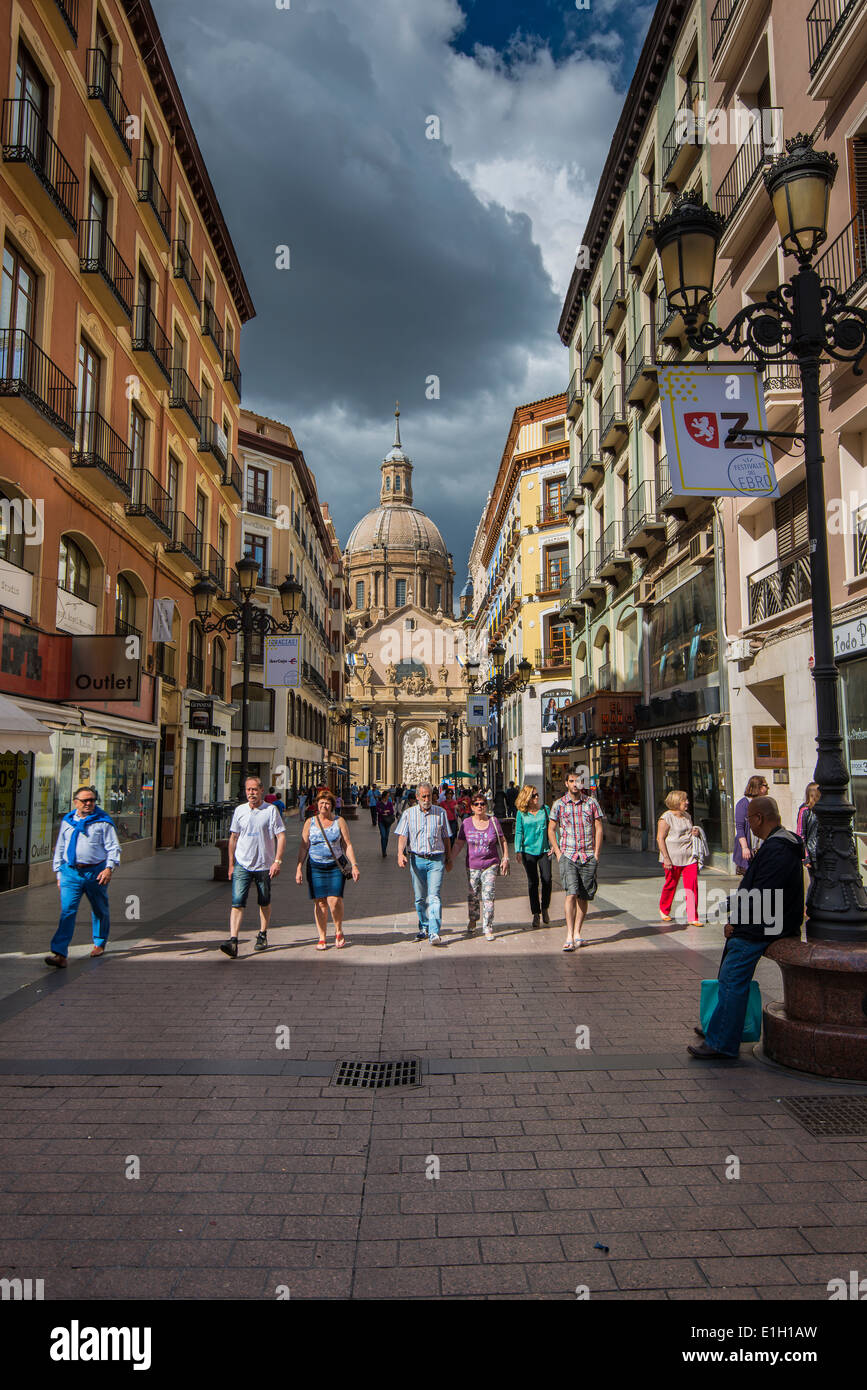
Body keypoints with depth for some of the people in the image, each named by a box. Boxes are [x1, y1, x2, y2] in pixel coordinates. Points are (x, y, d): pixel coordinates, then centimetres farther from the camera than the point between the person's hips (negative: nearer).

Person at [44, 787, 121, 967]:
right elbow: (60, 848, 19)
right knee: (67, 911, -11)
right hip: (71, 872, 2)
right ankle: (59, 953, -16)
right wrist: (59, 872, 16)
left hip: (96, 872, -1)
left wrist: (109, 867, -17)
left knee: (99, 910, 13)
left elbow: (113, 847, -4)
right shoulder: (67, 822, 10)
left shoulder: (103, 822, -1)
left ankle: (99, 944, 34)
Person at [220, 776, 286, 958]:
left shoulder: (271, 810, -4)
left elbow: (281, 836, -5)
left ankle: (262, 936, 31)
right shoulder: (239, 811, 6)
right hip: (242, 864, 1)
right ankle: (233, 941, -16)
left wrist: (277, 861, -13)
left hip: (264, 865, -1)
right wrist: (231, 864, 12)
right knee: (237, 903, -11)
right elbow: (233, 837, 14)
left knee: (264, 903, 13)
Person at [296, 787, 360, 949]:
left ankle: (339, 932, 10)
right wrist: (299, 868, 2)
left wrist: (354, 865, -3)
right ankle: (322, 938, 12)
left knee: (334, 901, -13)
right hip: (315, 868, 1)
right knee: (320, 903, 1)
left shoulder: (339, 821, 5)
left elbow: (347, 845, 5)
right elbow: (303, 847, 9)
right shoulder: (310, 822, 8)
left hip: (335, 867, -1)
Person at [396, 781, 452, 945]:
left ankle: (434, 933, -17)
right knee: (419, 897, 10)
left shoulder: (440, 812, 6)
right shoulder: (409, 813, 5)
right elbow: (402, 835, -1)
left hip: (436, 860, -1)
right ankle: (423, 927, 27)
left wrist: (449, 859, 14)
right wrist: (400, 854, -17)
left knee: (434, 896, -12)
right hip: (416, 859, 2)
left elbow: (446, 837, 12)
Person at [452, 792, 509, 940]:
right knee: (472, 897, 9)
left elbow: (502, 841, 10)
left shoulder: (493, 821, 2)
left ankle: (488, 929, -4)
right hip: (472, 866, 1)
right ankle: (472, 922, 34)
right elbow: (458, 844, 6)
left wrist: (506, 858, 2)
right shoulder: (467, 823, 2)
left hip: (491, 865, -1)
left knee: (488, 897, -9)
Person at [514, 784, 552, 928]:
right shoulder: (521, 813, 0)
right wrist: (518, 851, -6)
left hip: (544, 851, 1)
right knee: (532, 882, 2)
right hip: (529, 851, -1)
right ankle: (536, 914, 11)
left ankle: (544, 909, 17)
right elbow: (519, 832, 1)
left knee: (547, 880, -6)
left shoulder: (545, 809, 3)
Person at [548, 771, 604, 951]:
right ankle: (569, 937, -14)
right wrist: (558, 853, 0)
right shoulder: (559, 804, 4)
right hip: (567, 855, -2)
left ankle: (577, 933, 17)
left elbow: (598, 828, 8)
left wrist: (596, 853, 1)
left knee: (584, 897, 5)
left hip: (588, 856, 2)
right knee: (571, 894, -14)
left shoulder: (592, 803, 6)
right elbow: (551, 830, 8)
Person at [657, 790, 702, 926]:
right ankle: (664, 911, 31)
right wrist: (666, 858, -18)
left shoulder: (687, 816, 13)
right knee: (671, 885, 6)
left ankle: (692, 918, 0)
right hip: (673, 858, -5)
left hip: (690, 857, 5)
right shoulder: (666, 817, -9)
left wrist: (696, 833, 5)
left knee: (692, 886, -4)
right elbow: (660, 838, -12)